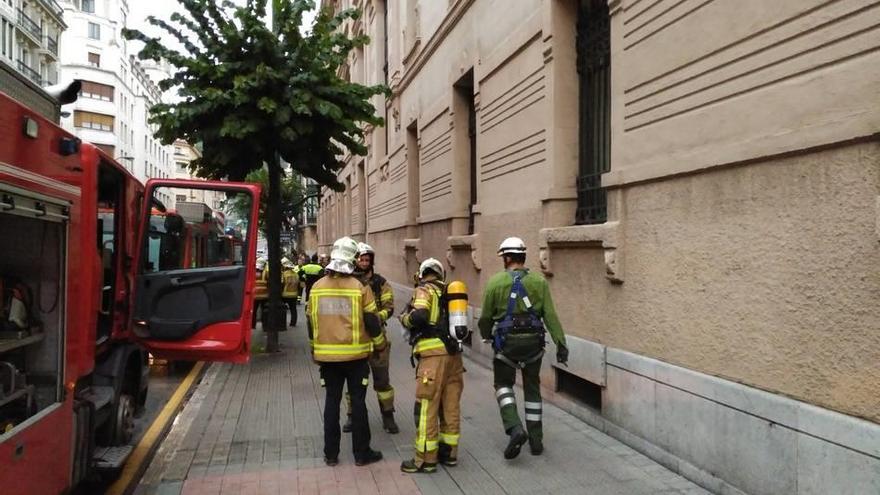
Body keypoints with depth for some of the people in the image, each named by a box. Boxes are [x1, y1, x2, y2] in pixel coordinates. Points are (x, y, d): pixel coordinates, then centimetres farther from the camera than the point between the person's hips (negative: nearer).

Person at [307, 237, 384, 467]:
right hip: (355, 354, -3)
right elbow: (372, 322, -7)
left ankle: (331, 453, 18)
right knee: (358, 402, 7)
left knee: (332, 401, 12)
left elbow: (311, 322, 7)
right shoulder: (360, 288, -11)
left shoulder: (317, 287, 0)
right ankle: (361, 453, 14)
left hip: (327, 355, 3)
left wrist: (315, 350, 19)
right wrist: (379, 344, 10)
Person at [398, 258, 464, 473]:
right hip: (454, 352, 7)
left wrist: (404, 317, 1)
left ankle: (425, 459, 5)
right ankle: (449, 451, 24)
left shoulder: (424, 290, -1)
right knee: (451, 405, 14)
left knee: (427, 407, 0)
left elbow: (419, 316, -17)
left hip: (434, 353, -7)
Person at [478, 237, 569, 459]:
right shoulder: (539, 281, -1)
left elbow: (486, 316, 0)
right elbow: (550, 315, -6)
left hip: (506, 341, -2)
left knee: (504, 385, 14)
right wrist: (560, 343, -5)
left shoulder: (495, 282, -6)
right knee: (532, 388, 16)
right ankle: (536, 440, 21)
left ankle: (515, 428, -7)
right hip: (533, 341, 3)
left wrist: (486, 335, 20)